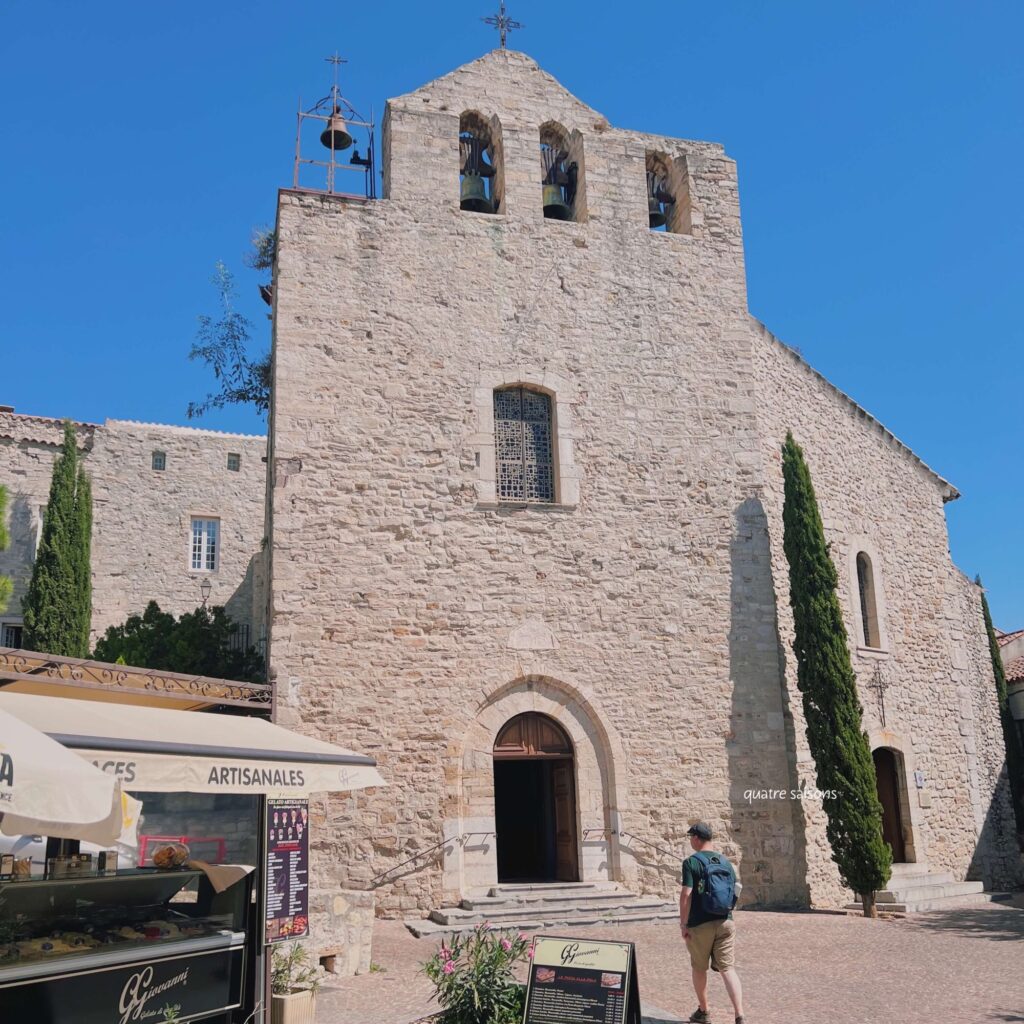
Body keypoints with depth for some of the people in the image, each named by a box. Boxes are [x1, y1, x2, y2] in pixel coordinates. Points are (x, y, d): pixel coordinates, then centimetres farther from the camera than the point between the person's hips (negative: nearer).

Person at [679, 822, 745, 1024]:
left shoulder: (691, 862, -9)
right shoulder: (725, 861, 9)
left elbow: (686, 894, -14)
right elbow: (734, 892, 13)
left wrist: (683, 924, -8)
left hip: (700, 924, -4)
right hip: (725, 922, 4)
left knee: (699, 968, 15)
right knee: (728, 969, 2)